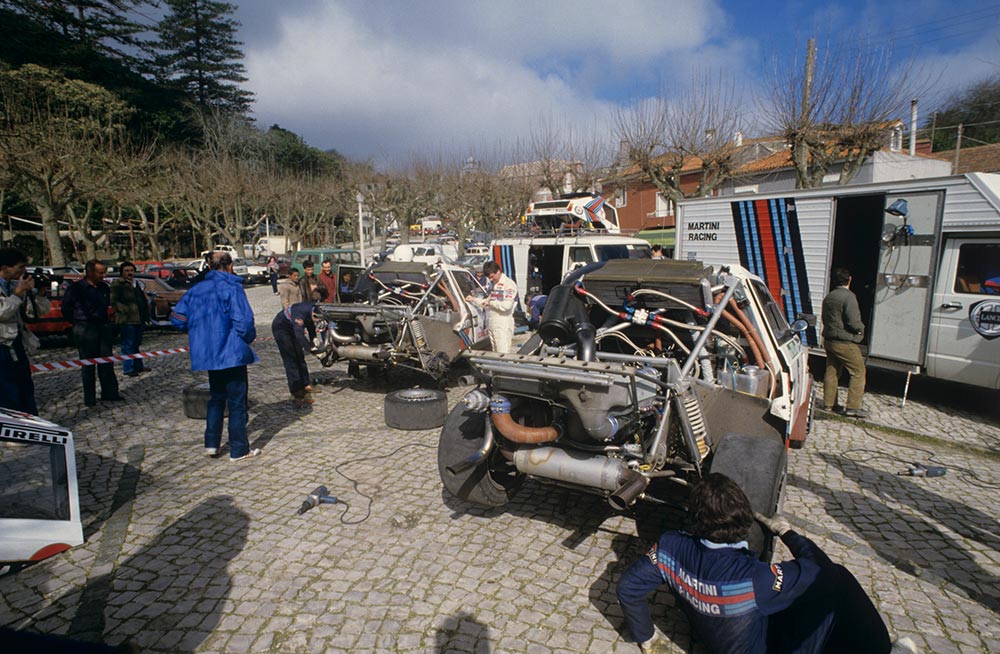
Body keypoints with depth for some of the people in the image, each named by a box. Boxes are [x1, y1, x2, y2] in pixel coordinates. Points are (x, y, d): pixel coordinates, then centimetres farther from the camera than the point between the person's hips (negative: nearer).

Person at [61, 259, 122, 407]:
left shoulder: (104, 287, 8)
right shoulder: (76, 288, -8)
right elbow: (66, 309, -1)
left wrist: (105, 321, 12)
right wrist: (78, 323, 3)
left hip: (104, 328, 5)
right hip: (86, 330, -5)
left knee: (107, 362, 7)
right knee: (88, 364, 3)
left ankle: (109, 394, 14)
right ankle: (89, 398, 12)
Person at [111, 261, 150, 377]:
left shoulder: (136, 284, 18)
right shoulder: (117, 284, -7)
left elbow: (143, 299, 25)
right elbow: (113, 301, -13)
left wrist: (146, 313, 15)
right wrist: (126, 310, -23)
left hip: (138, 319, 8)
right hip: (126, 320, -8)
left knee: (136, 344, 16)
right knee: (128, 345, -5)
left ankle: (138, 366, 24)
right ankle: (128, 369, 0)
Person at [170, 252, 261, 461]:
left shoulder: (196, 289, 7)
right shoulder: (232, 288, -13)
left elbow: (177, 318, 8)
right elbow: (243, 321, -21)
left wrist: (199, 331, 17)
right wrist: (250, 337, -2)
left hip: (207, 355, 7)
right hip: (232, 354, -6)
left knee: (215, 398, 22)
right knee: (237, 401, 2)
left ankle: (211, 443, 24)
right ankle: (239, 450, 8)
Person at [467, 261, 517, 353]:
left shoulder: (509, 284, -9)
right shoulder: (493, 285, 18)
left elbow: (507, 305, -20)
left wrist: (491, 303, -13)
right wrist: (473, 299, 20)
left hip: (503, 326, -8)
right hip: (492, 325, 9)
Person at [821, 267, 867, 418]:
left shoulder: (828, 297, 10)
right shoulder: (848, 296, -16)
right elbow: (854, 321, -21)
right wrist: (861, 329, -2)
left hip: (829, 340, 8)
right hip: (845, 342, -8)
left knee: (831, 371, 13)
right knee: (858, 372, 1)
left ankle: (828, 404, 18)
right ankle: (853, 406, -2)